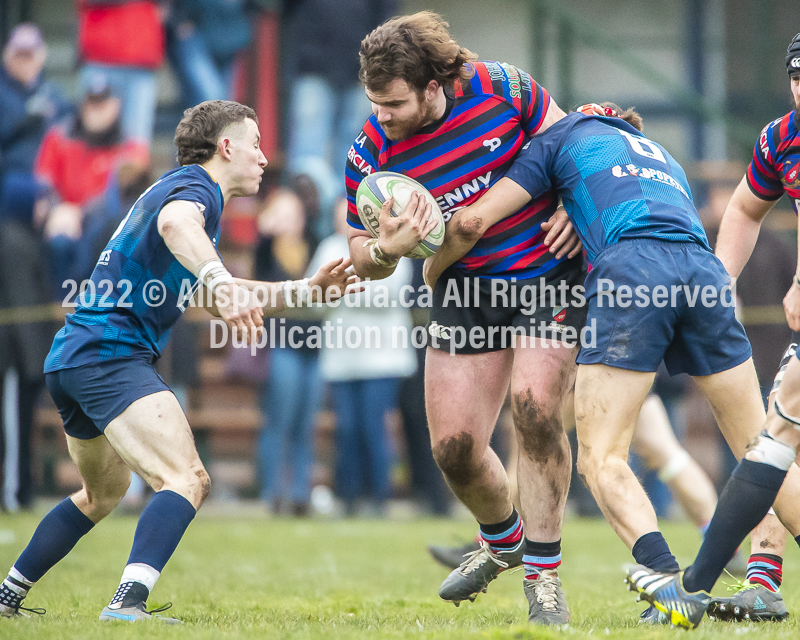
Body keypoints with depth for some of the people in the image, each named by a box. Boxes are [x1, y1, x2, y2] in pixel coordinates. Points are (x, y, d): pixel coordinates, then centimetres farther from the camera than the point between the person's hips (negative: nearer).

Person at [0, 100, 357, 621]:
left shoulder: (181, 186, 25)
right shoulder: (195, 187, -7)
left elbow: (220, 298, 34)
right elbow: (174, 223, -35)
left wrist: (308, 290, 27)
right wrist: (223, 284, -50)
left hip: (71, 358, 11)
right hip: (111, 356, -11)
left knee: (104, 492, 31)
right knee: (188, 481, -24)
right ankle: (128, 604, -42)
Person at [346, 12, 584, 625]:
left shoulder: (501, 87, -17)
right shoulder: (370, 152, -14)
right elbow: (363, 257, -5)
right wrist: (388, 248, -28)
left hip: (549, 269, -2)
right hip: (465, 290, 3)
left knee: (535, 406, -21)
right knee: (454, 445, -2)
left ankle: (543, 573, -7)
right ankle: (502, 539, 32)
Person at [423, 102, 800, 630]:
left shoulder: (564, 136, 24)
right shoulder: (665, 158, 39)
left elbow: (475, 220, 16)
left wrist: (431, 273, 35)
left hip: (629, 267, -4)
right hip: (704, 268, 5)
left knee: (602, 458, -1)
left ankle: (666, 576, -25)